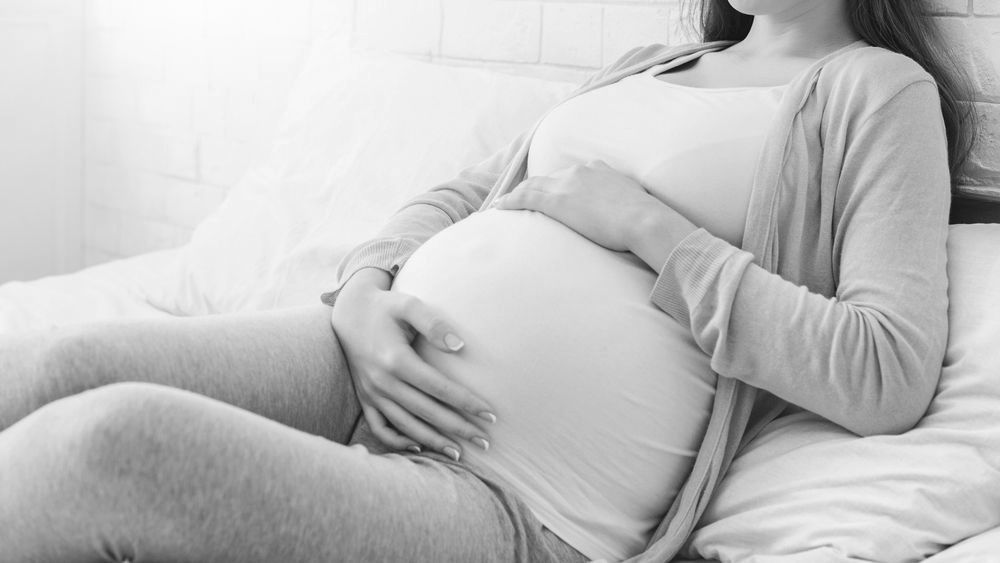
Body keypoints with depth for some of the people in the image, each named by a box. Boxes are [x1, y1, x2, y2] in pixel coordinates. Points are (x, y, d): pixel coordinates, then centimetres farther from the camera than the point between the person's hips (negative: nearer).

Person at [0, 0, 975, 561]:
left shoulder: (877, 90, 6)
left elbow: (888, 377, -8)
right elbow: (455, 199, 23)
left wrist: (646, 224, -9)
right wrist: (364, 294, 0)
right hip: (368, 364, 7)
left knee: (108, 440, -29)